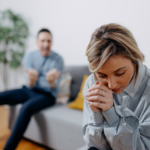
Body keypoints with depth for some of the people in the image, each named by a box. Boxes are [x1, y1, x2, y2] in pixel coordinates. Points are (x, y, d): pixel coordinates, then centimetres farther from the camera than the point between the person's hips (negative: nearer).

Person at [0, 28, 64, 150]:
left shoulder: (57, 59, -9)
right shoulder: (29, 57, -2)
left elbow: (53, 87, -14)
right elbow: (30, 85, -8)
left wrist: (51, 81, -39)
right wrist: (31, 80, -34)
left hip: (46, 94, -4)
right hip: (29, 90, 4)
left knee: (26, 108, -33)